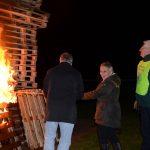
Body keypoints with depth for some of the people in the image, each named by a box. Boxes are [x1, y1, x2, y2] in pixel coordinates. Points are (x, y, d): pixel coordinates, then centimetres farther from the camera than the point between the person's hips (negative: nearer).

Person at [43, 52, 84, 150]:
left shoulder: (51, 72, 4)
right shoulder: (77, 74, 1)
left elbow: (45, 90, 13)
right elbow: (80, 94, 9)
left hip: (52, 110, 2)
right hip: (69, 111, -1)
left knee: (49, 138, 10)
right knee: (65, 140, 5)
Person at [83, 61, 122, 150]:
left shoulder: (108, 82, -20)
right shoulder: (116, 79, 10)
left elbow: (95, 94, -21)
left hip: (105, 116, -10)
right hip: (113, 115, 10)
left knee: (103, 138, 1)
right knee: (113, 137, 19)